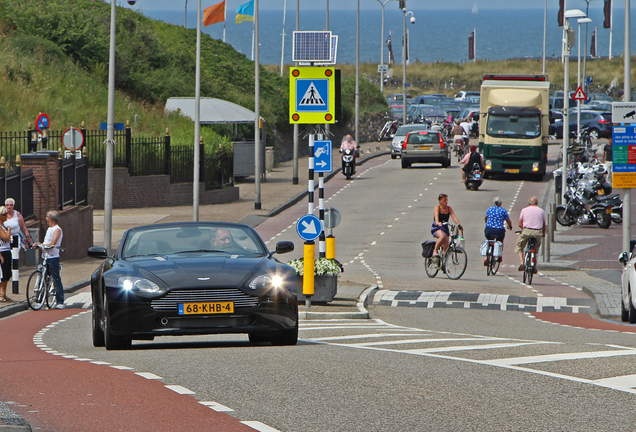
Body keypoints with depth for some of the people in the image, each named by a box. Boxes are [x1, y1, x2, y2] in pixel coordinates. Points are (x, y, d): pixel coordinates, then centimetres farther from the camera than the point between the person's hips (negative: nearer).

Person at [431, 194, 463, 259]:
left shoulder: (449, 208, 4)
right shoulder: (437, 207, -8)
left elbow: (454, 216, -10)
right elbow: (436, 216, -27)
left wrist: (458, 225, -27)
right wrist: (437, 223, -49)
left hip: (445, 228, 5)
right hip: (436, 228, -5)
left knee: (446, 245, -11)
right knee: (442, 236, -36)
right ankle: (435, 251, -18)